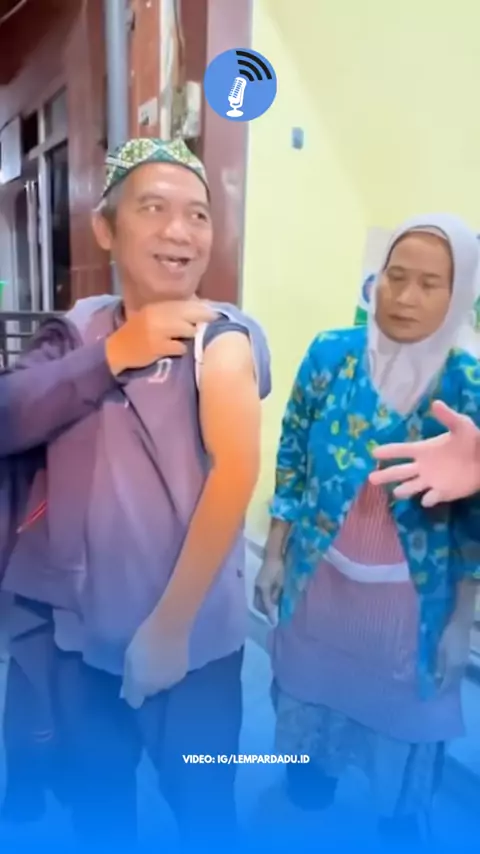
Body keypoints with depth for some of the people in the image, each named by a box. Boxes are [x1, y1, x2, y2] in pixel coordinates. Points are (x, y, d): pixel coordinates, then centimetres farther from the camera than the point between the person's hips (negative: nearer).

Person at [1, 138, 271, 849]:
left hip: (191, 634, -3)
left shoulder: (222, 336, -11)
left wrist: (170, 623, -20)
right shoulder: (78, 331, 2)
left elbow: (236, 472, -20)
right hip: (78, 628, 4)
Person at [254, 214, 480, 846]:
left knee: (404, 719, 23)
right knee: (311, 698, 25)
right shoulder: (330, 355, -12)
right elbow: (292, 463, -3)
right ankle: (306, 804, 59)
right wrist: (274, 556, 0)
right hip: (320, 578, 2)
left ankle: (401, 829, 56)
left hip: (410, 597, -1)